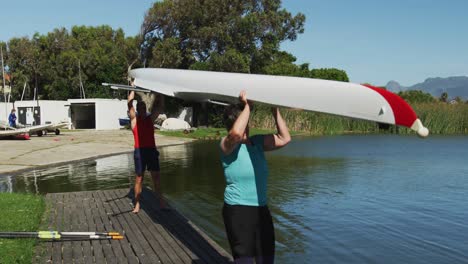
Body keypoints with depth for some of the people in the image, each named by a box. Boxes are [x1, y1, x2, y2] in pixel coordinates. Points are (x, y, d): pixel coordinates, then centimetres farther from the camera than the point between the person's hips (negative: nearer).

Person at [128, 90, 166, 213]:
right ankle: (137, 204, 8)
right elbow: (129, 103, -7)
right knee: (139, 178, 2)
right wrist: (133, 90, -3)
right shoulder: (134, 119, 3)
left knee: (156, 177, 5)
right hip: (140, 151, -3)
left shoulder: (150, 118, 12)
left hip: (152, 150, 3)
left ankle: (161, 202, 9)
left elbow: (159, 105, 10)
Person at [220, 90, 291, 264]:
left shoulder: (258, 142, 6)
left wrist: (275, 111, 0)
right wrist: (247, 105, -23)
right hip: (238, 211, -6)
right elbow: (236, 133, -35)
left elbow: (284, 138, 6)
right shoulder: (227, 144, -12)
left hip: (261, 209, 6)